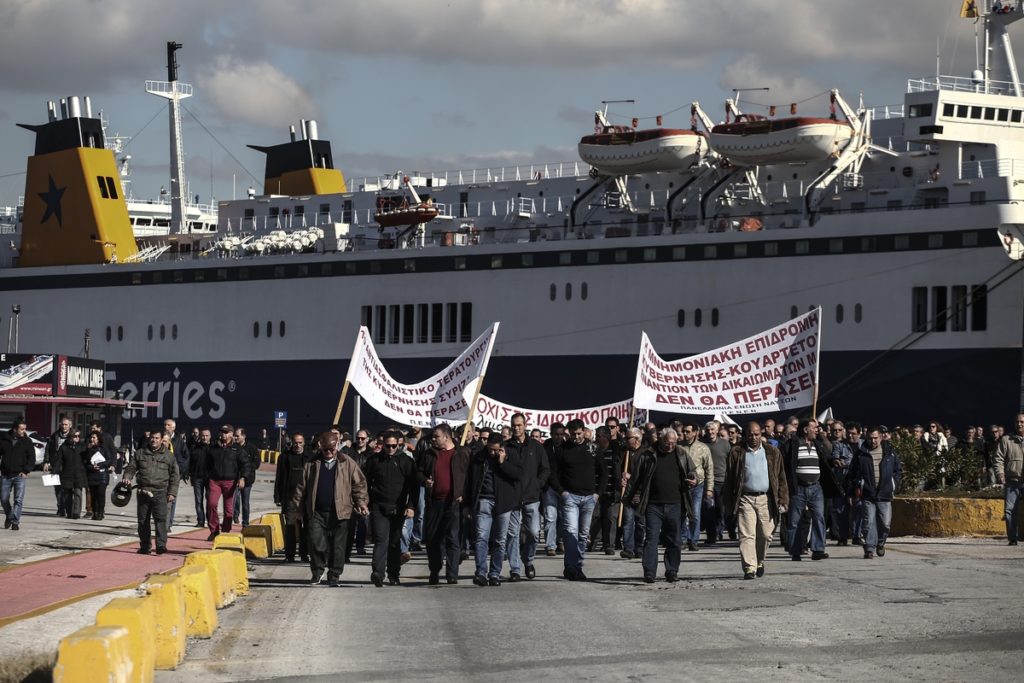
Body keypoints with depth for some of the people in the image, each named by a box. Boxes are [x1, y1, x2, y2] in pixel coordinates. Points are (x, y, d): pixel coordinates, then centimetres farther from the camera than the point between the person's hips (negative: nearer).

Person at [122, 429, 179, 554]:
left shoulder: (169, 456, 7)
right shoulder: (140, 453, 12)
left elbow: (175, 476, 8)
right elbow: (131, 468, 16)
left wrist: (172, 493, 0)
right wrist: (127, 478, -6)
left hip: (160, 493, -3)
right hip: (143, 492, 3)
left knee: (161, 519, -17)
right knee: (143, 520, 7)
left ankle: (161, 545, -22)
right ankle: (144, 547, 16)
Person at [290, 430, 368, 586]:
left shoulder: (347, 463, 6)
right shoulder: (312, 464, 9)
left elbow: (359, 484, 6)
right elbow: (302, 487, 11)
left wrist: (361, 502, -5)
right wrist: (297, 505, 4)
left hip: (339, 513, -1)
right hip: (317, 512, 1)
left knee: (337, 546, 2)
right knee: (316, 542, -7)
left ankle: (334, 575, 14)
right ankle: (317, 571, 12)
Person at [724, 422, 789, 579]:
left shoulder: (772, 452, 9)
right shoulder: (737, 453, 6)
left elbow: (781, 478, 9)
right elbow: (729, 478, 6)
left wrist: (782, 500, 1)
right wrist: (729, 502, 0)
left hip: (766, 499, 1)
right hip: (745, 499, -1)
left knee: (765, 535, 5)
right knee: (747, 535, -8)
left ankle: (760, 562, 29)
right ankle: (749, 568, -9)